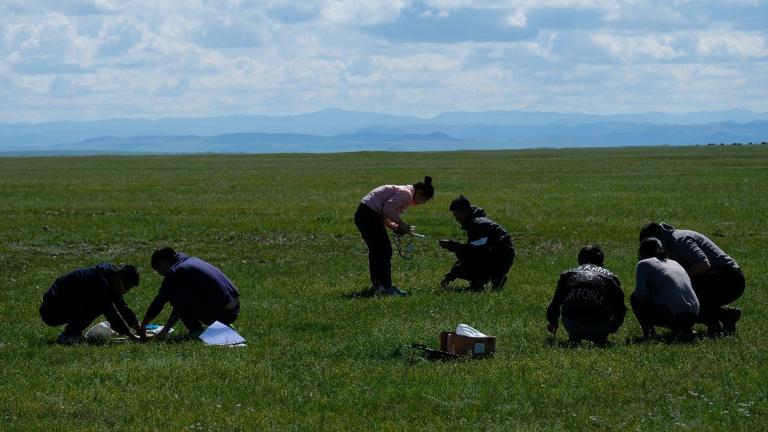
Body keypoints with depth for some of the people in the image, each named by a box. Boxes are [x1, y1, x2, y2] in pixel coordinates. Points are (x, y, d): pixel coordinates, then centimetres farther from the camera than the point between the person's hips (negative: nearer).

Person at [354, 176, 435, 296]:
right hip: (369, 215, -10)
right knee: (385, 250, -6)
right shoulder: (406, 194, -11)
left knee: (376, 250, 19)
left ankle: (377, 285, 29)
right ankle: (387, 287, -4)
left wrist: (393, 226, 5)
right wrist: (401, 223, -10)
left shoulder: (403, 193, 20)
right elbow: (388, 209, -22)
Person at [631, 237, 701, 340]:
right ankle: (684, 330, 13)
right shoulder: (675, 263, 27)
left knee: (635, 298, 18)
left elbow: (641, 294, -3)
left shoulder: (643, 264, 9)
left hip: (671, 314, -5)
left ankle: (648, 331, 3)